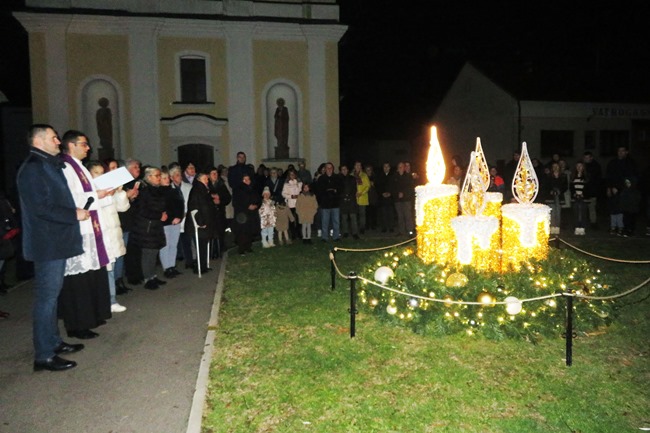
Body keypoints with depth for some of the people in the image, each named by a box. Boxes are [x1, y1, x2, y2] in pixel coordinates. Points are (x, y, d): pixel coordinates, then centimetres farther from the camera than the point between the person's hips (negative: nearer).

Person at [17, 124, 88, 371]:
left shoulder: (49, 165, 16)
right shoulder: (32, 168, -14)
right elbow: (41, 208, -22)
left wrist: (80, 208, 10)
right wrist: (74, 215, -16)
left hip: (58, 240, 10)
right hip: (47, 243, -10)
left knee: (52, 294, 17)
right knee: (46, 296, -4)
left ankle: (54, 342, 30)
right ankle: (44, 355, 5)